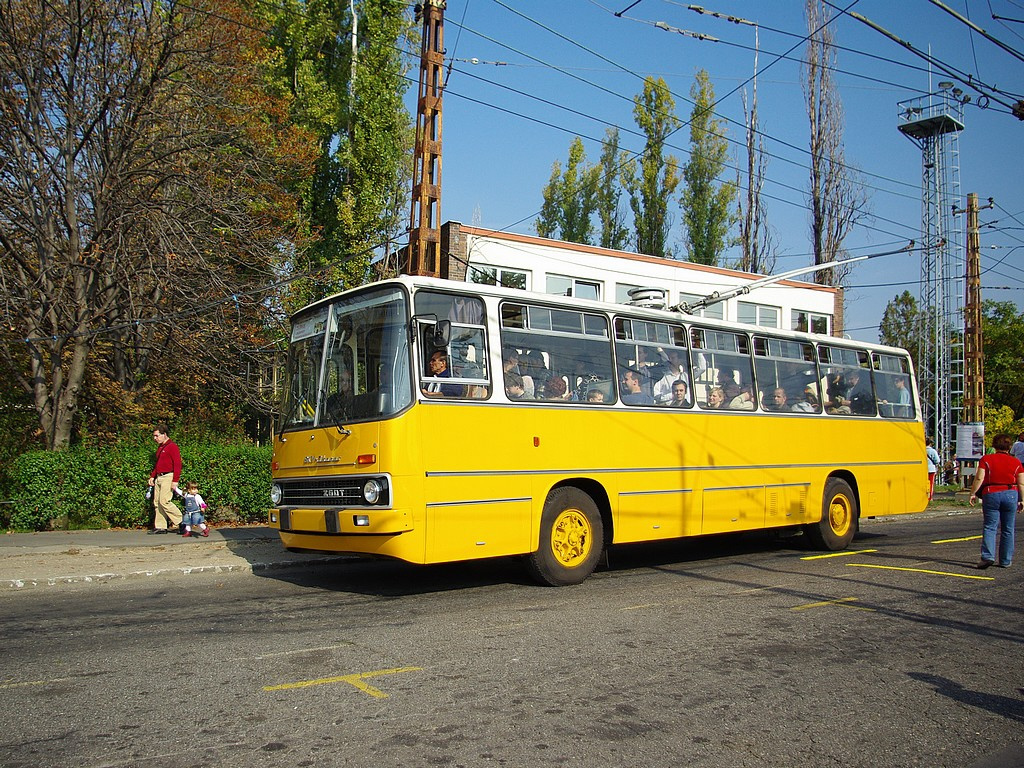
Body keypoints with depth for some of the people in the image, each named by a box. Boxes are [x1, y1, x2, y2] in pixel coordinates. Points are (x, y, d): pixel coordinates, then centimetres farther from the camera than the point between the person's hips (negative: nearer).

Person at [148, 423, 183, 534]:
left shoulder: (172, 446, -10)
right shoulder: (160, 447, 19)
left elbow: (177, 464, -16)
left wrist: (175, 481, -21)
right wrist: (152, 476, 20)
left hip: (168, 477, -9)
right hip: (159, 477, 9)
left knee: (164, 501, -15)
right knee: (157, 502, 6)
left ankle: (181, 522, -5)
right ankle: (160, 527, 9)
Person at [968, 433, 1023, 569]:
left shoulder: (986, 459, 0)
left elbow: (979, 478, -8)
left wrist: (972, 494, -2)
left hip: (991, 494, -1)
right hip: (1011, 494, 1)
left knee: (989, 527, 2)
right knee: (1008, 529, 9)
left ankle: (988, 556, -15)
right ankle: (1005, 561, 12)